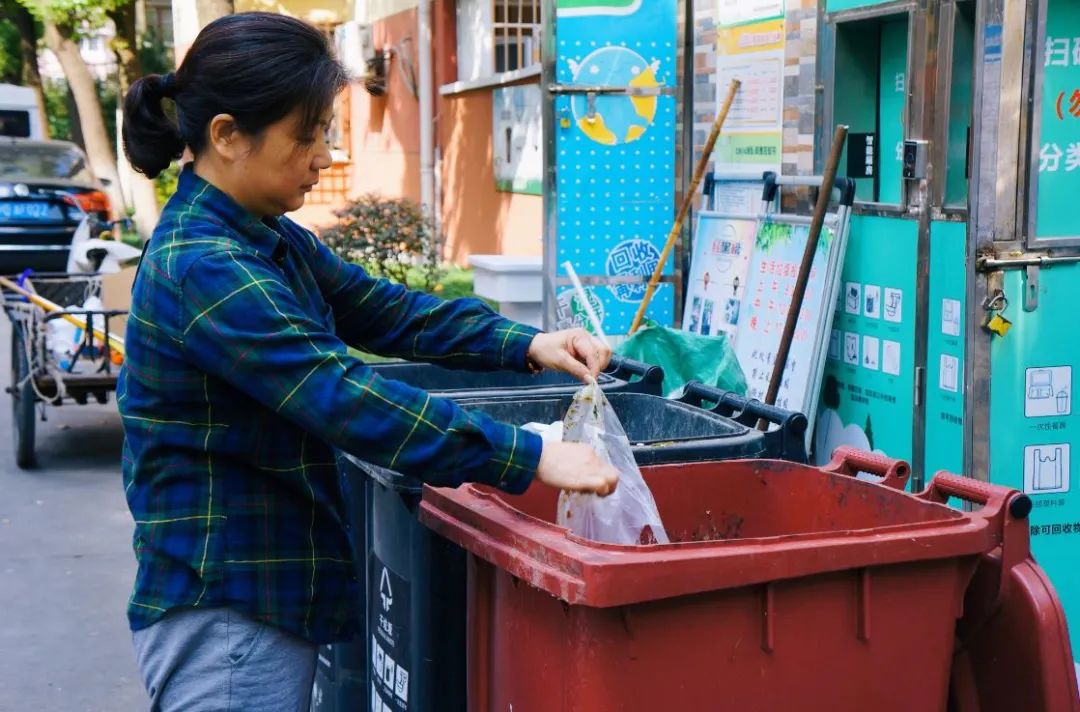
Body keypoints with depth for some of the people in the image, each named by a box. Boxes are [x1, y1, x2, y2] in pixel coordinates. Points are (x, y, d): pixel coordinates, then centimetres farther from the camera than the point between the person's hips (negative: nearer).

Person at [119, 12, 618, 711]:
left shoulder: (276, 242, 8)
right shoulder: (203, 269, -23)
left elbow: (388, 311, 12)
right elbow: (346, 398, -29)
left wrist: (526, 344, -3)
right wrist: (531, 457, -30)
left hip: (276, 595, 9)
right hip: (224, 613, -9)